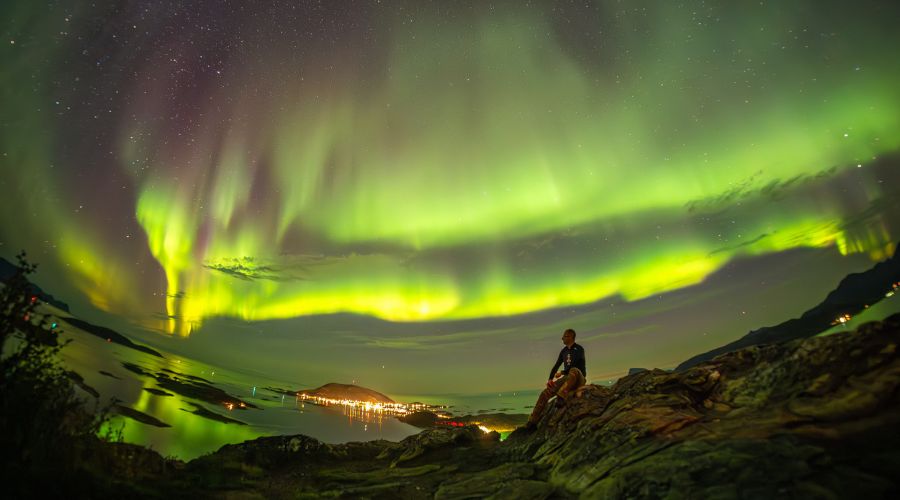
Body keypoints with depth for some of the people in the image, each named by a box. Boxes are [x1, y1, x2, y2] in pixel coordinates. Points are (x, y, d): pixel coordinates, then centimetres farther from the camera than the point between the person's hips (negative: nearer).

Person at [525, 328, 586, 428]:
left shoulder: (579, 349, -7)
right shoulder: (564, 351, 14)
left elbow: (573, 366, -19)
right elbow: (556, 366, 12)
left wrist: (561, 372, -11)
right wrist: (550, 379, 0)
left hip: (578, 379, -6)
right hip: (567, 379, 6)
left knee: (574, 370, -42)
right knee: (545, 393, -11)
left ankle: (561, 397, -52)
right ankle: (533, 420, -10)